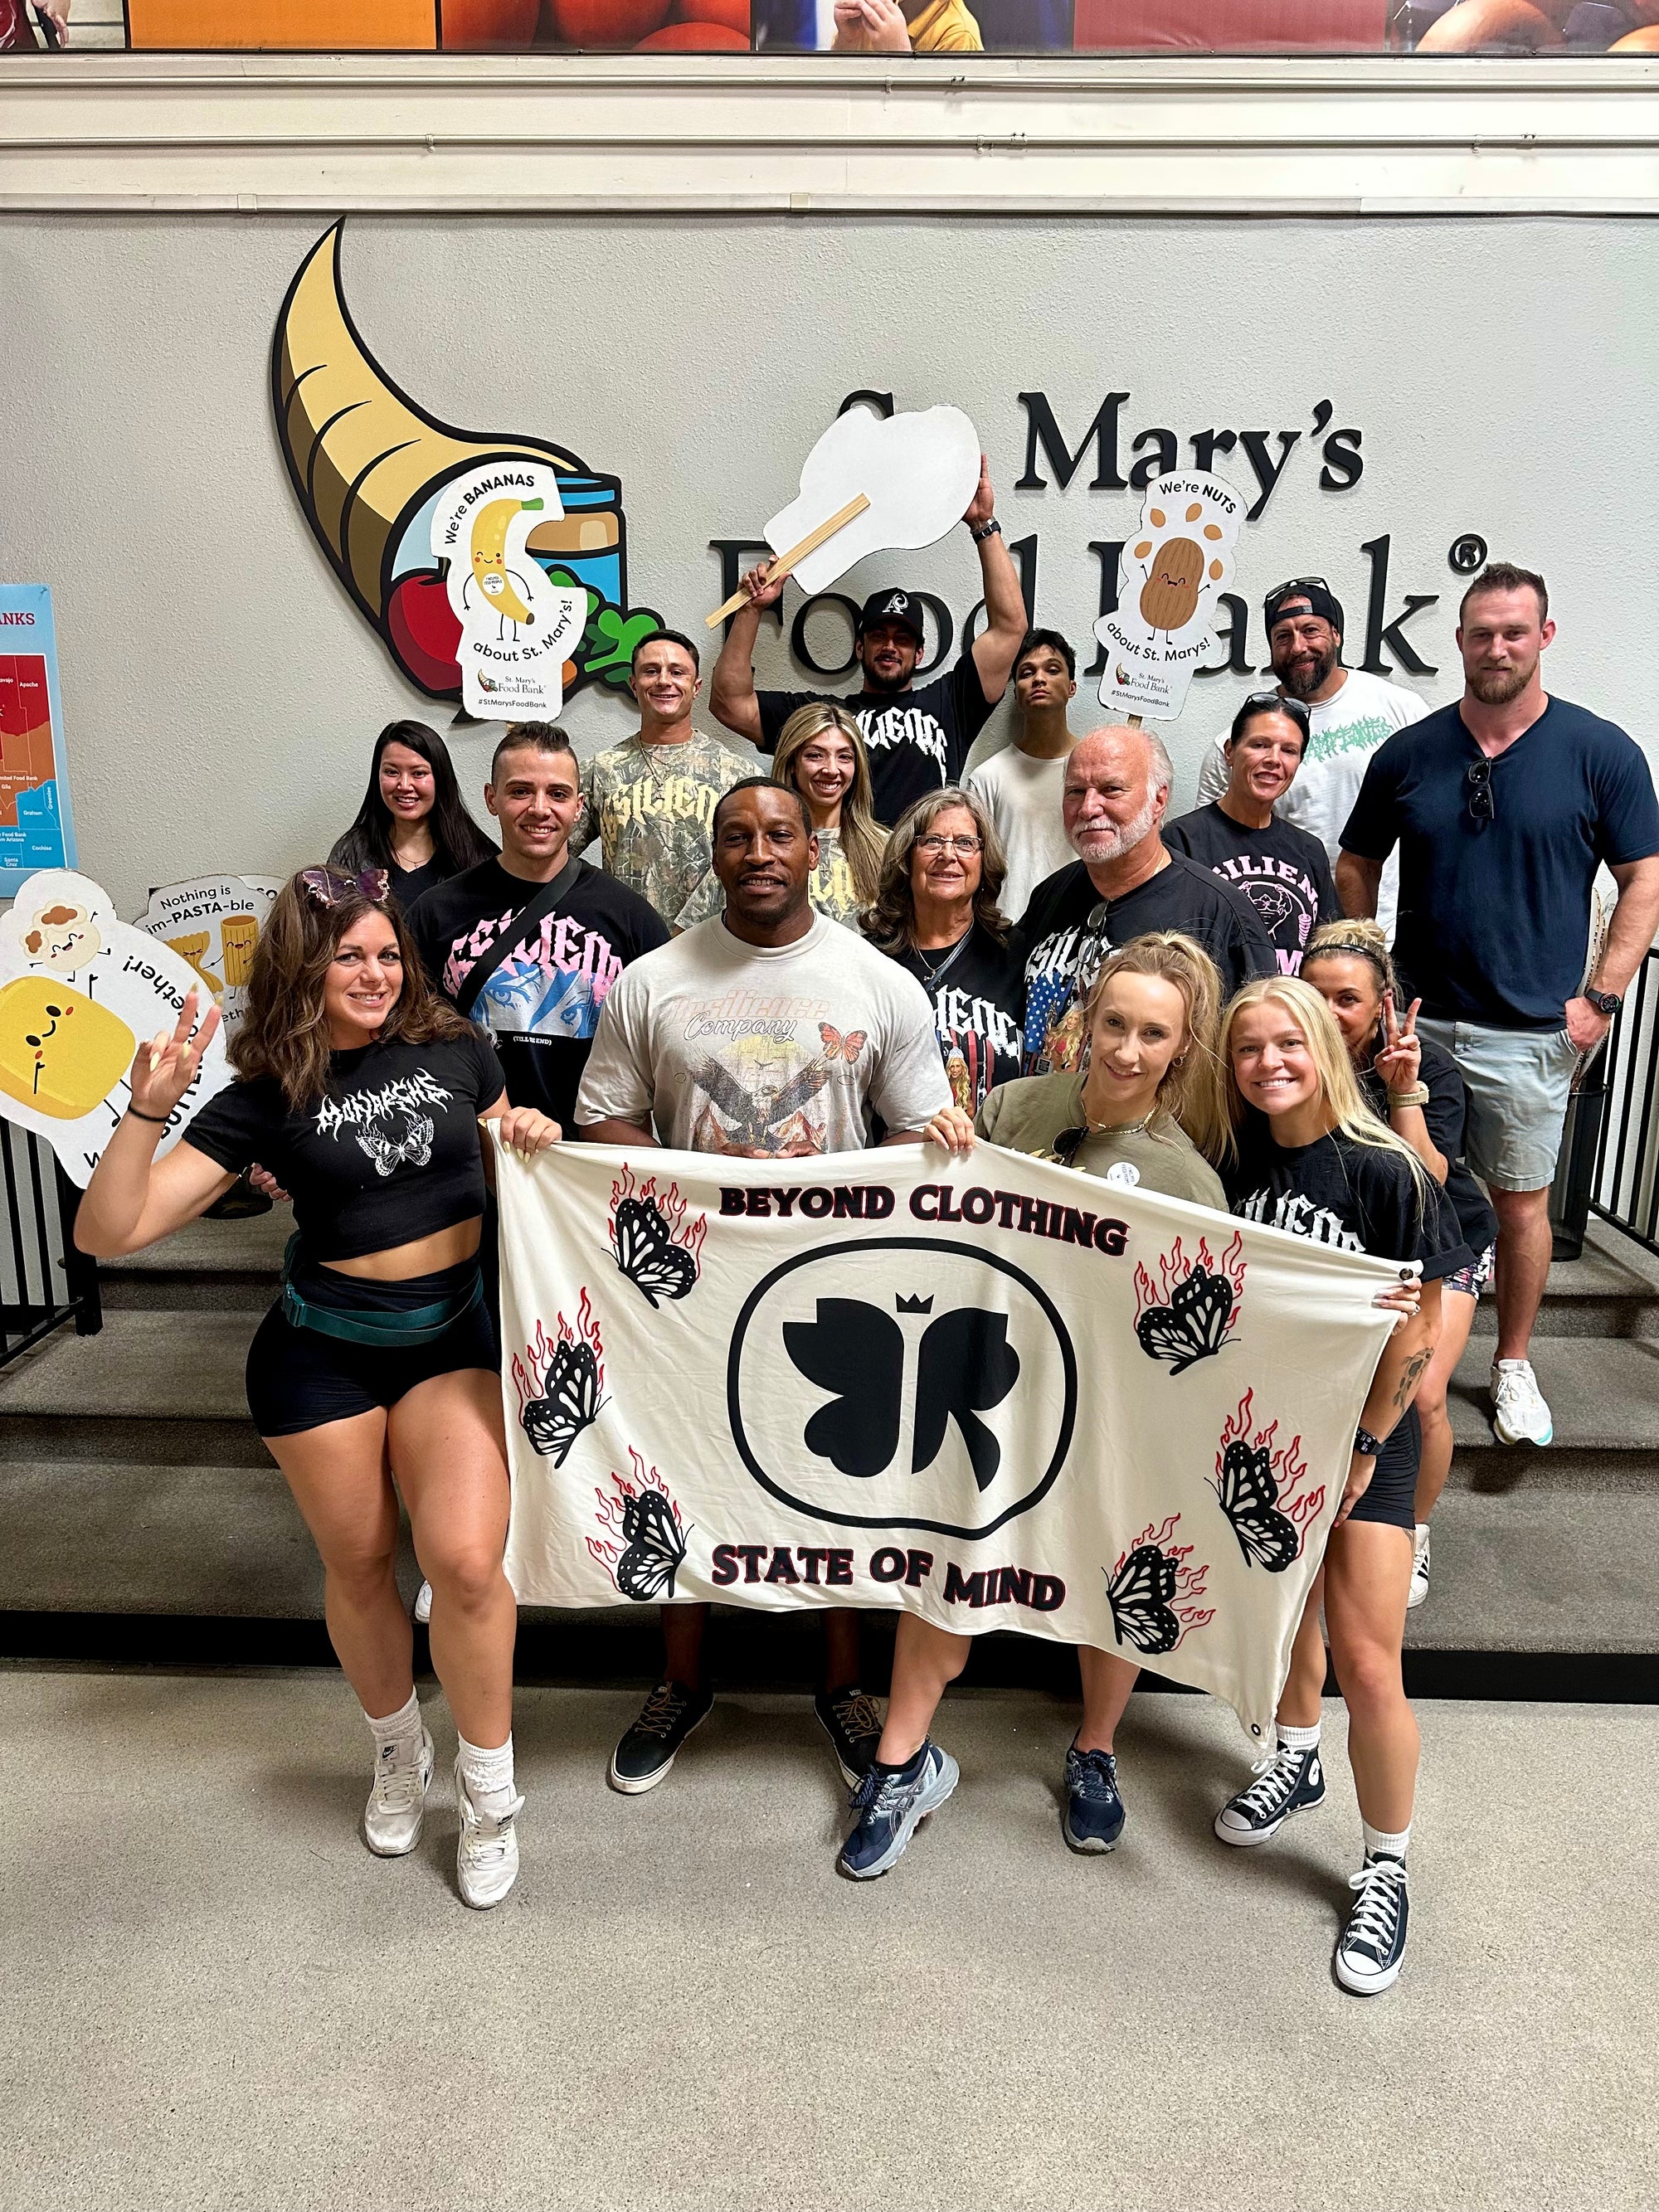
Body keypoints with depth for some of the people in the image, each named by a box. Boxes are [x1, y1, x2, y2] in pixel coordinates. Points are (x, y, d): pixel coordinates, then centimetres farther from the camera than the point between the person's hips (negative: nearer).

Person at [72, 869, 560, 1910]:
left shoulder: (454, 1047, -3)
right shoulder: (266, 1096, -8)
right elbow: (108, 1233, -13)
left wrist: (534, 1139, -8)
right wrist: (150, 1109, -26)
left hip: (454, 1335, 0)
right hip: (322, 1351, 0)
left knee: (465, 1558, -15)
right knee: (359, 1564, 13)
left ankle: (489, 1786, 9)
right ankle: (398, 1750, 41)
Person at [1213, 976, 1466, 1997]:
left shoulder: (1385, 1171, -17)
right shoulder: (1237, 1167, -3)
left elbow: (1415, 1331, -13)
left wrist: (1361, 1451, -10)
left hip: (1363, 1430, -5)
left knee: (1366, 1663, -5)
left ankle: (1388, 1872, 17)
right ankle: (1298, 1762, 48)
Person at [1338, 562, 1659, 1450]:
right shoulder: (1408, 752, 4)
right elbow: (1355, 867, 12)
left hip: (1529, 1032, -1)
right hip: (1411, 1019, 2)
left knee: (1520, 1204, 9)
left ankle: (1513, 1365, 27)